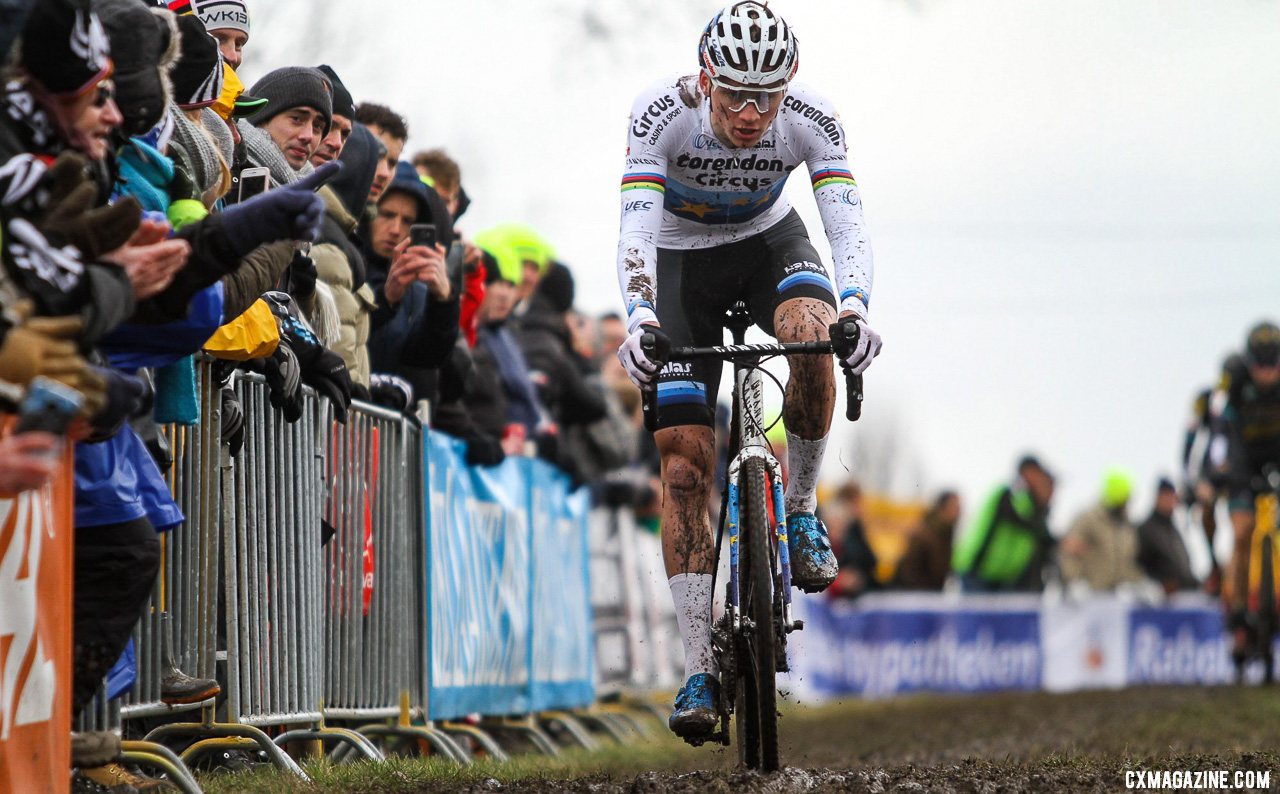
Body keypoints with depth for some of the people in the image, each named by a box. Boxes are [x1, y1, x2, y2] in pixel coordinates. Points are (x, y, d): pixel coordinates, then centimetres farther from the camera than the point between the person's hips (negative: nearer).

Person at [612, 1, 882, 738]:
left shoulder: (811, 119, -27)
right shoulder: (662, 113, -31)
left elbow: (848, 221, -35)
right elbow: (636, 228, -38)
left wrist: (855, 307, -54)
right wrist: (639, 321, -54)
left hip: (769, 241, 1)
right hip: (682, 260, -1)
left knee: (813, 339, -36)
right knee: (685, 465, -11)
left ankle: (802, 511, -10)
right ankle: (700, 669, -7)